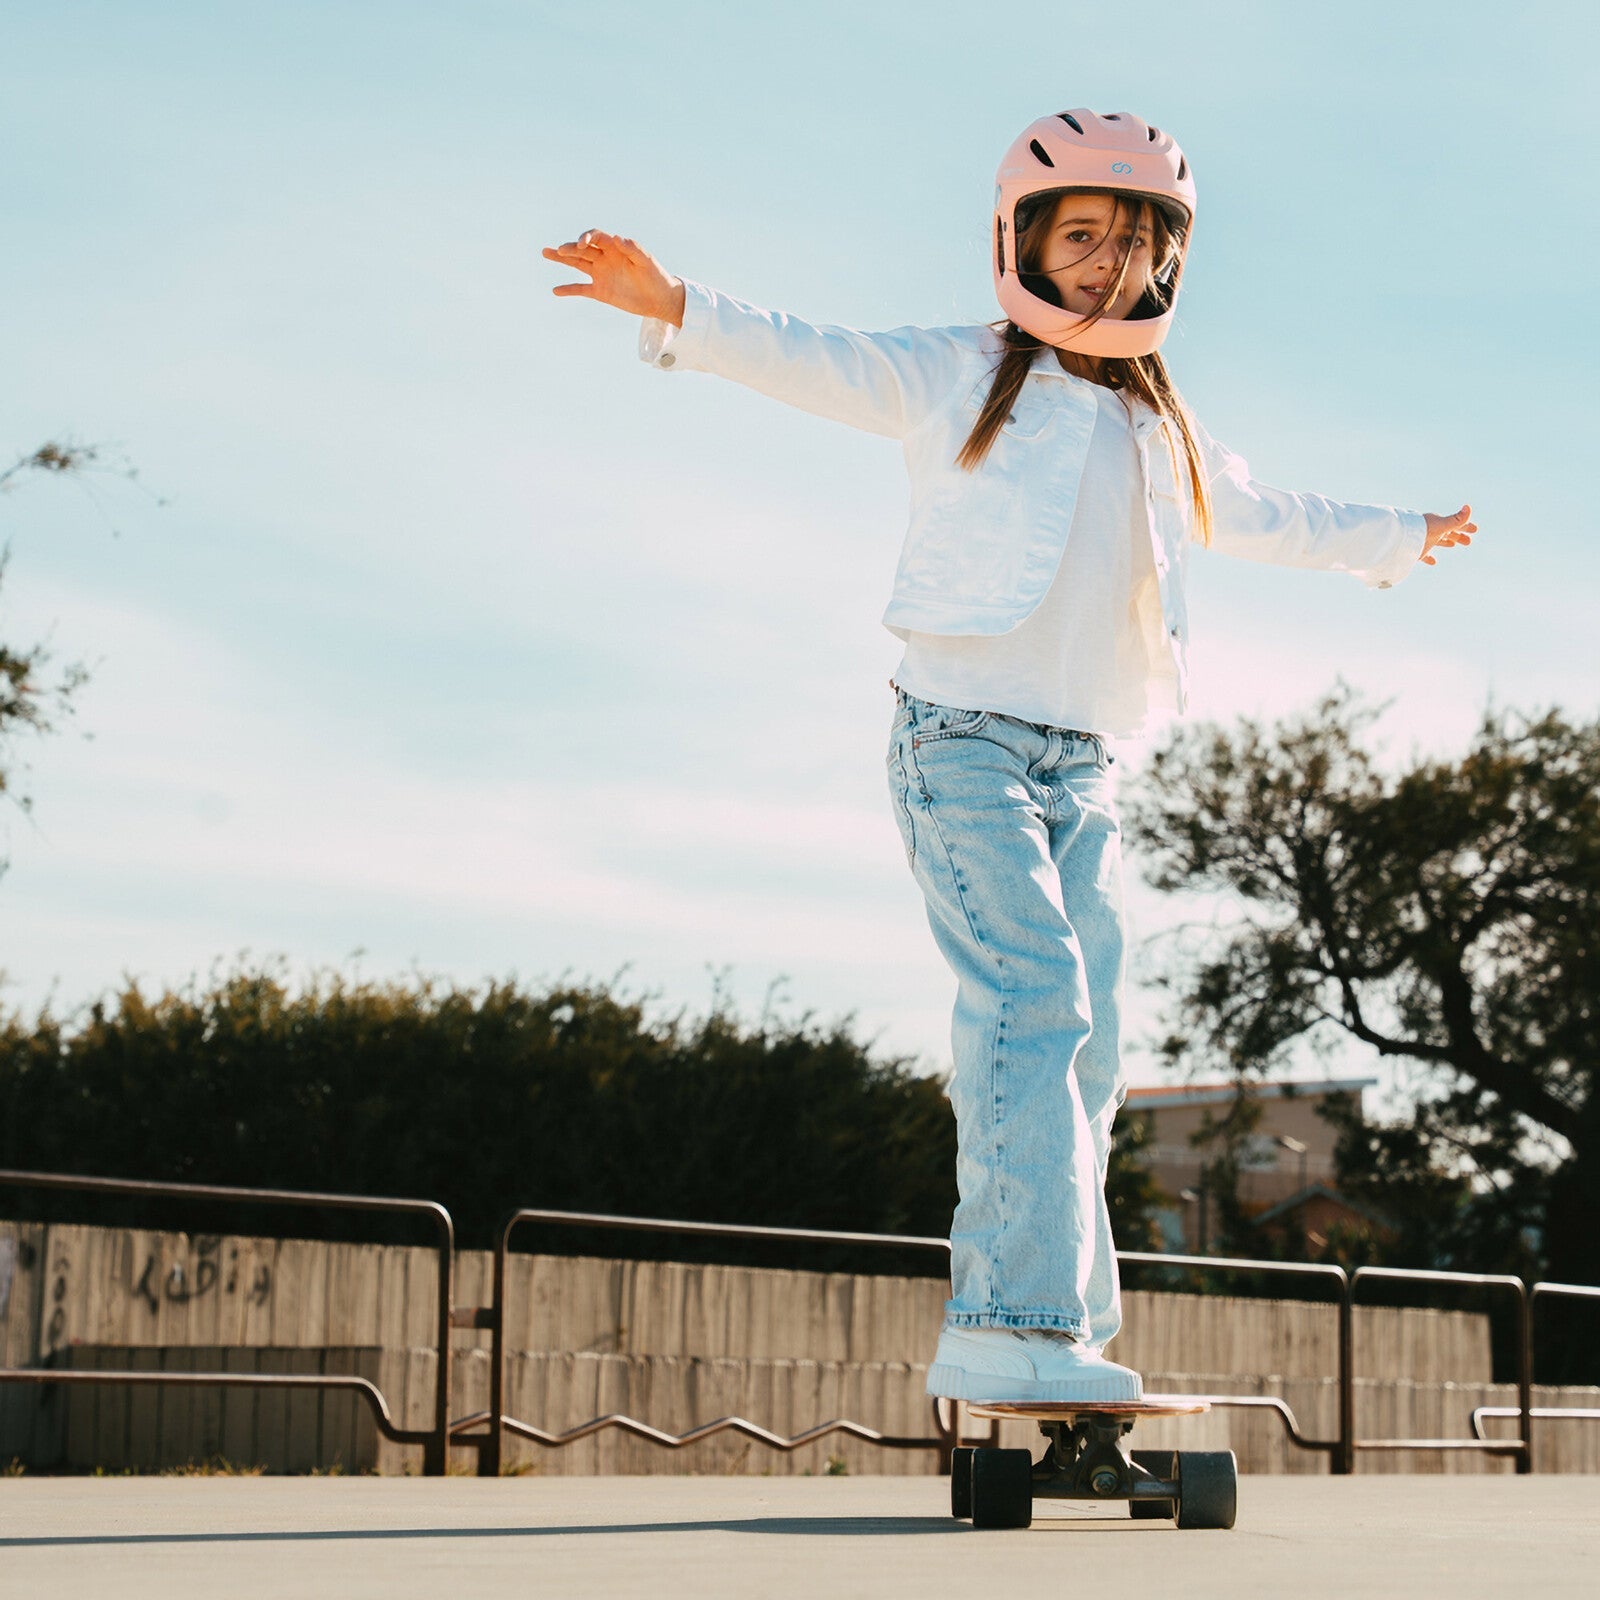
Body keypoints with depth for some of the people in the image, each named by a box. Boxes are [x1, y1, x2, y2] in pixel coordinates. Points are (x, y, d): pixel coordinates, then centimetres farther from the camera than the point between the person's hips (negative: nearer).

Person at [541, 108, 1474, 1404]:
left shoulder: (1163, 439, 22)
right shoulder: (957, 377, 5)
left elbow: (1264, 517, 38)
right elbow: (810, 360, -5)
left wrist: (1402, 540, 51)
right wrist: (676, 306, -22)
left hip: (1084, 767, 7)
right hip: (963, 738, -7)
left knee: (1085, 1046, 0)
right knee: (1034, 995, -23)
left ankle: (1032, 1328, 4)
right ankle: (1014, 1320, -29)